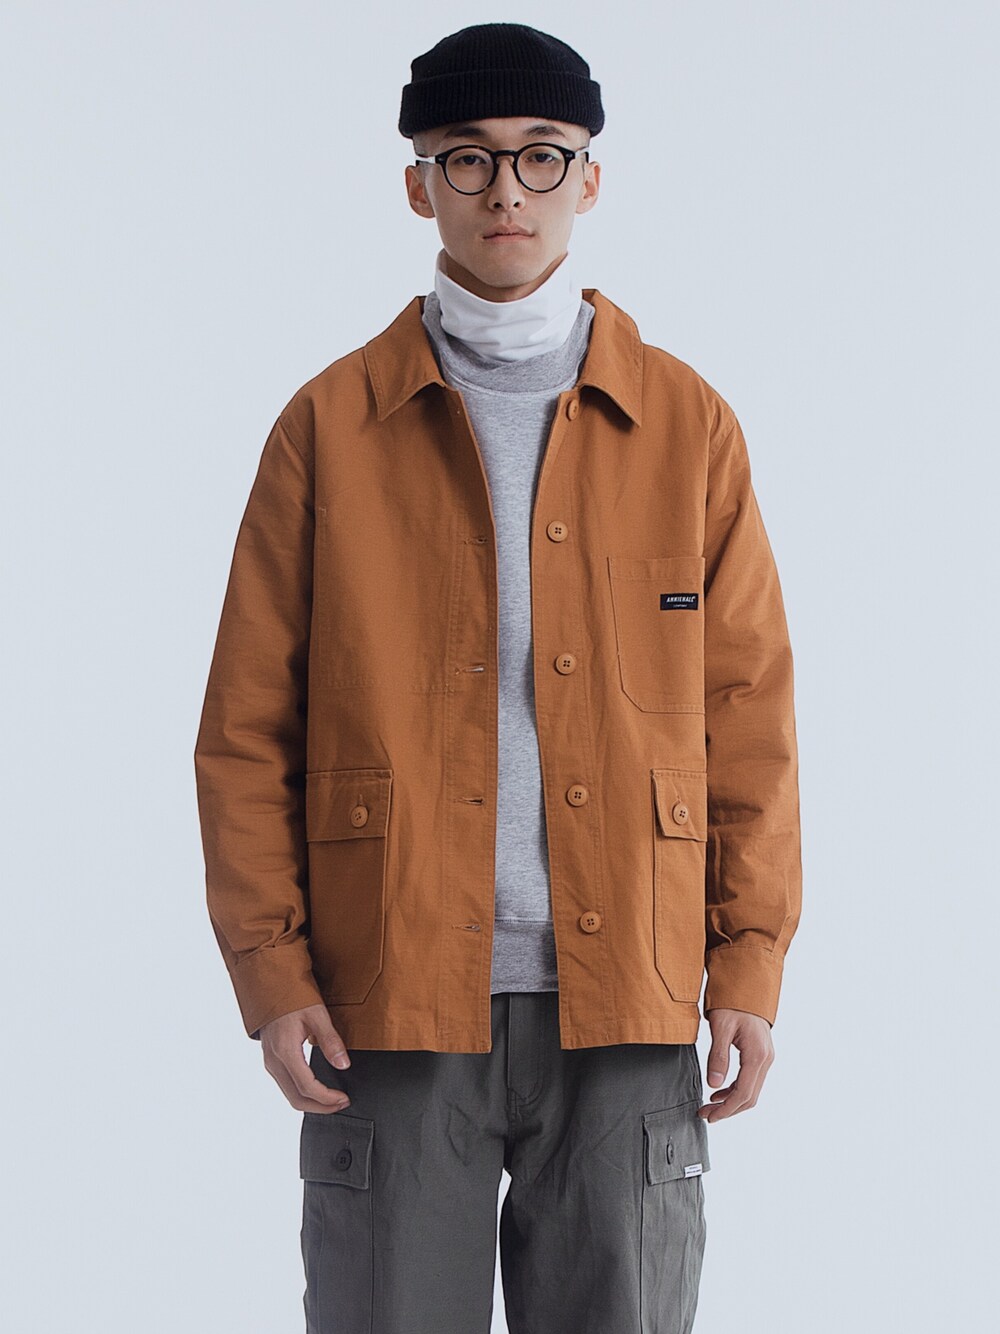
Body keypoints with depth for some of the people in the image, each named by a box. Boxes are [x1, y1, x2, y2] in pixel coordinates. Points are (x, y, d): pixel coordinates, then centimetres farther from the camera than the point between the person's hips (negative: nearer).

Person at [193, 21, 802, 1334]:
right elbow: (245, 726, 5)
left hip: (622, 1005, 1)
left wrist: (750, 966, 1)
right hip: (393, 1007, -1)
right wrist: (270, 970, -4)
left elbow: (750, 712, 8)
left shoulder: (688, 424, 9)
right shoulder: (331, 426, 6)